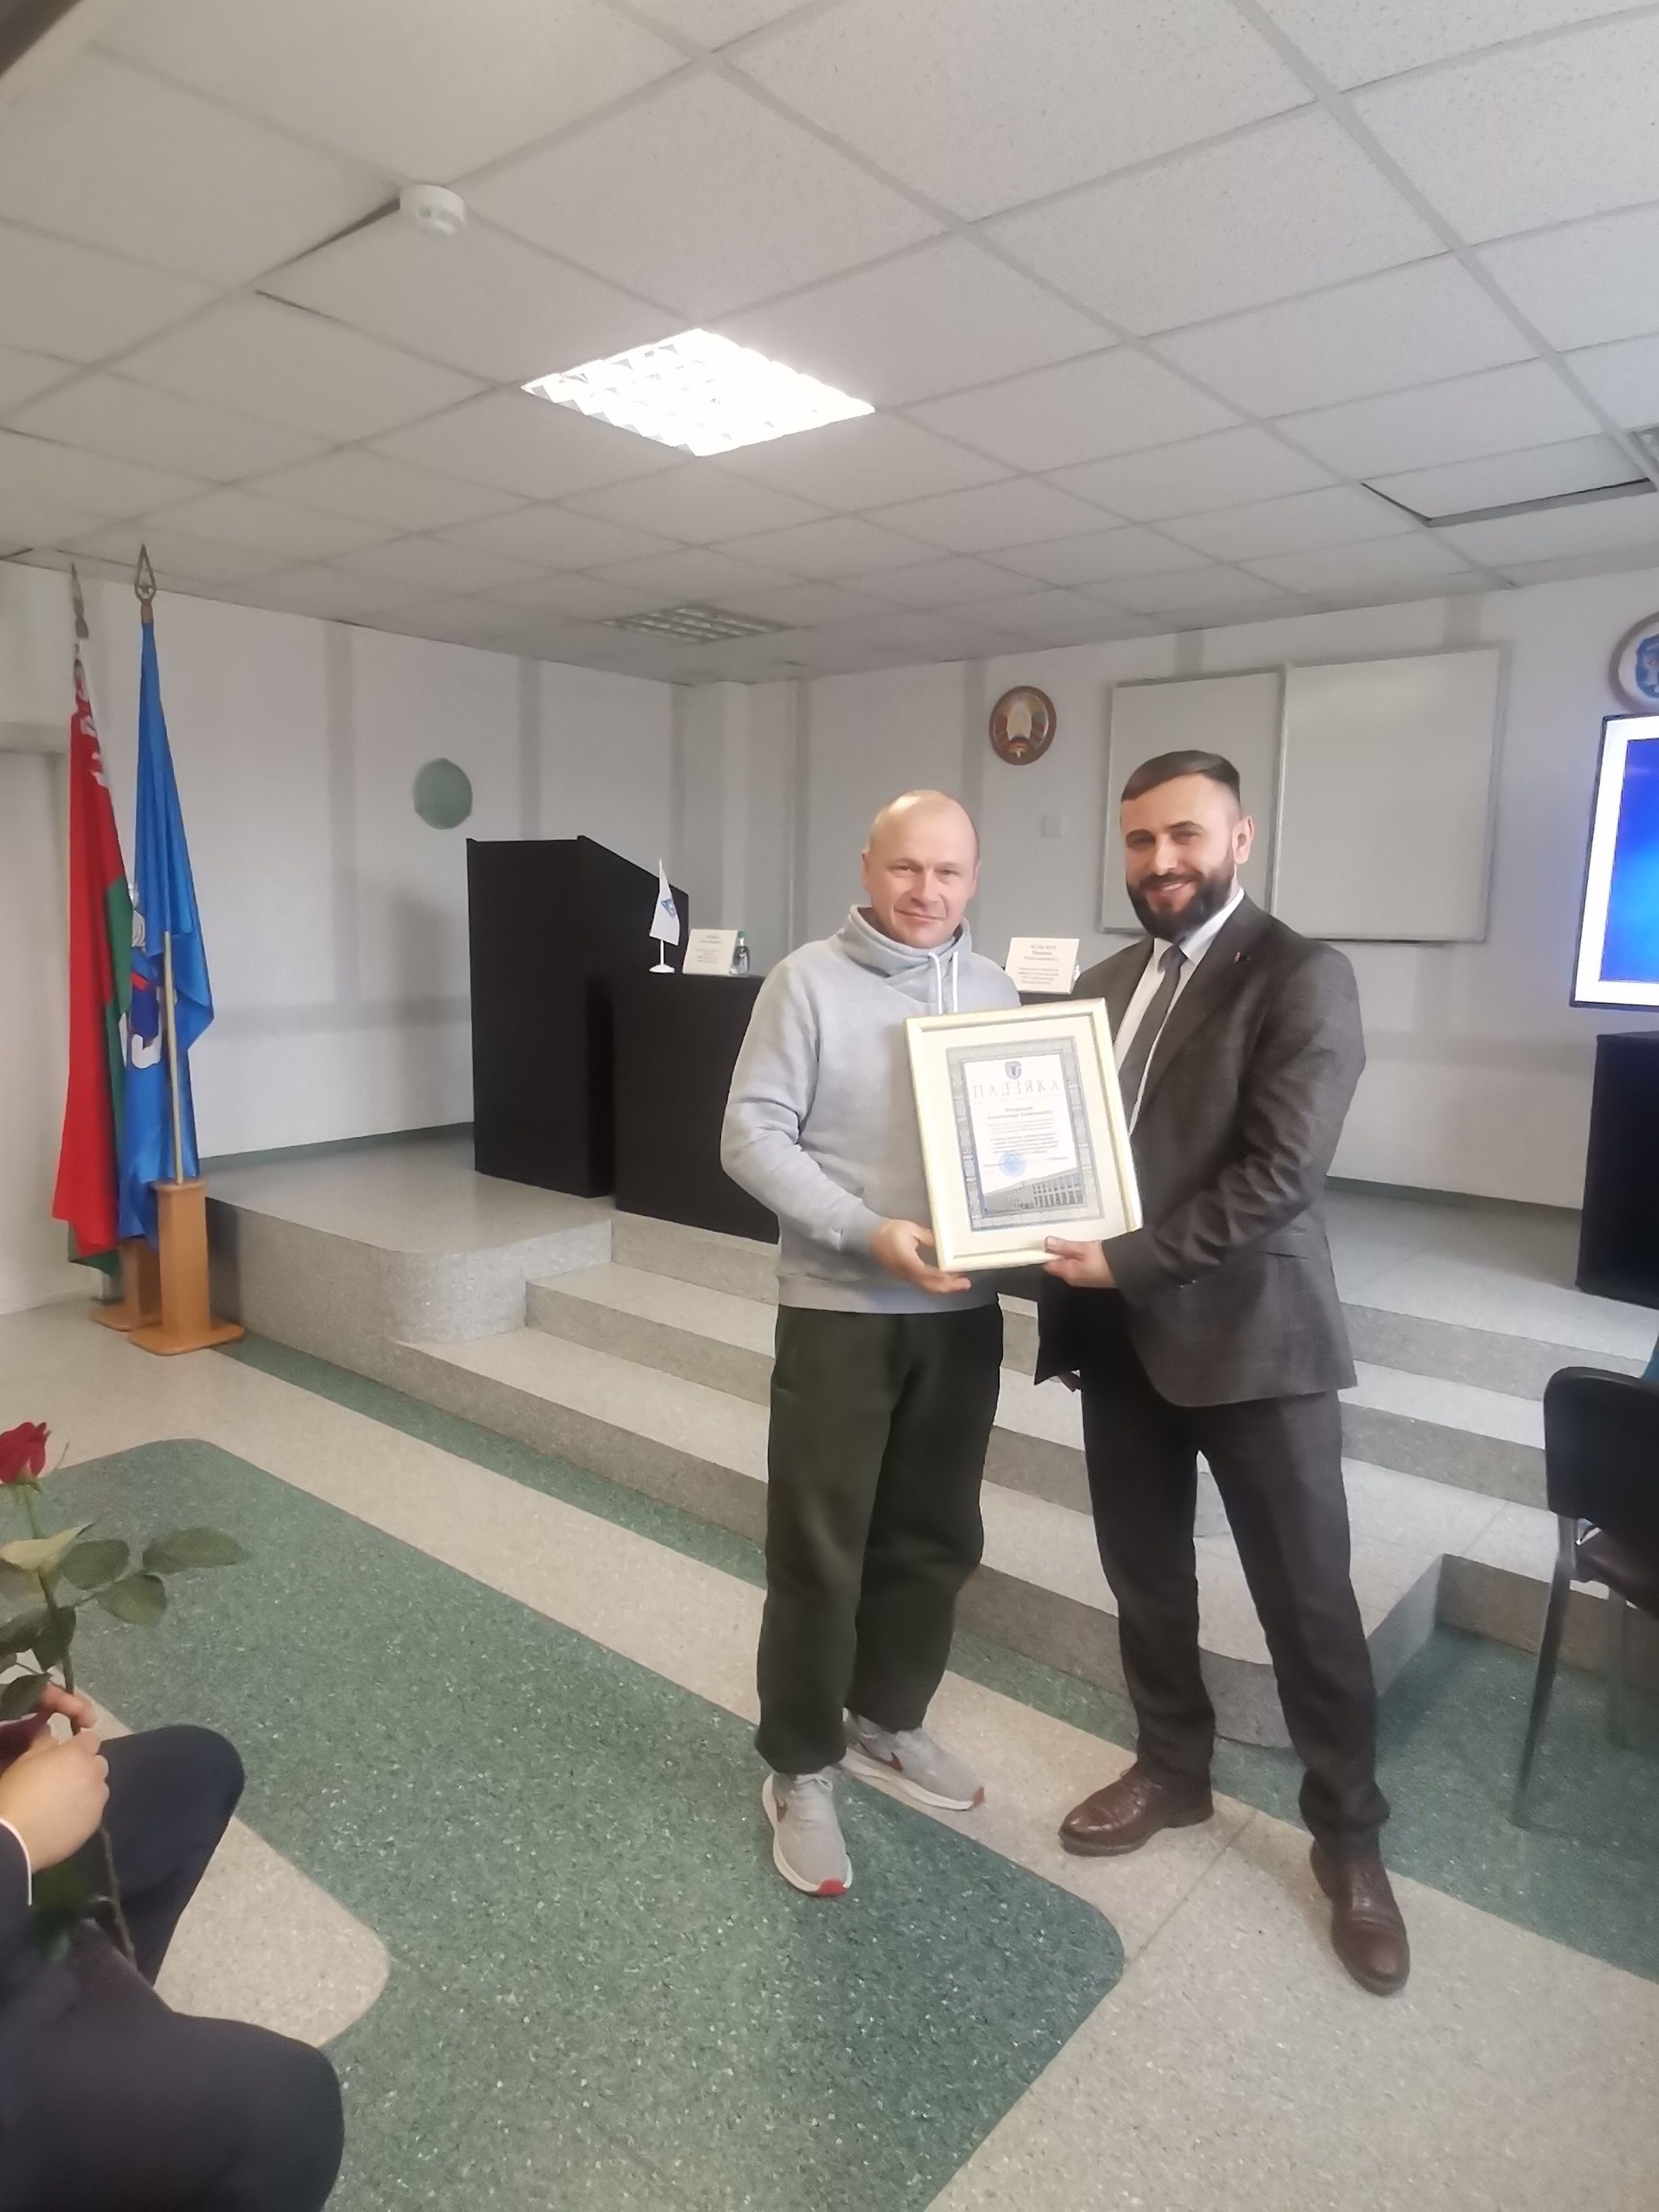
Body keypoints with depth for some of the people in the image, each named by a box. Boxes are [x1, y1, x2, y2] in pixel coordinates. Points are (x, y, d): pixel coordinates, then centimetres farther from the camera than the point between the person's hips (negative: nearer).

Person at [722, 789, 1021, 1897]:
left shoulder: (996, 990, 7)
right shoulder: (808, 982, -8)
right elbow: (753, 1137, -12)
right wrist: (868, 1233, -22)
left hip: (962, 1312, 5)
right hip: (839, 1310, -4)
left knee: (936, 1538, 17)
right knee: (820, 1551, 5)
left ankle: (888, 1721, 39)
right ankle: (800, 1769, 25)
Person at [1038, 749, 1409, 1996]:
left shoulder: (1303, 978, -10)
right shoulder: (1105, 985, 10)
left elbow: (1281, 1172, -19)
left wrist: (1132, 1261, -20)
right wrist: (1069, 1300, 5)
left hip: (1251, 1339, -5)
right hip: (1121, 1339, 6)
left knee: (1308, 1599, 8)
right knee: (1145, 1577, 17)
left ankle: (1349, 1837, 28)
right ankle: (1172, 1768, 39)